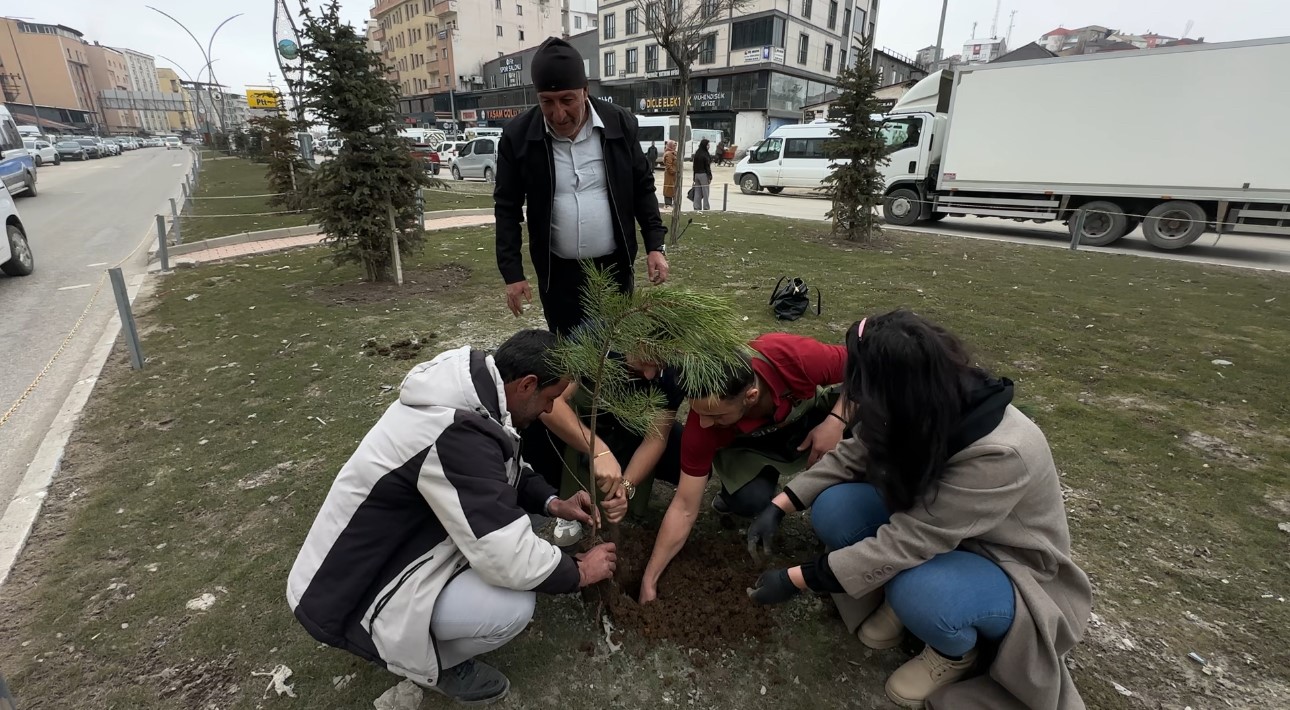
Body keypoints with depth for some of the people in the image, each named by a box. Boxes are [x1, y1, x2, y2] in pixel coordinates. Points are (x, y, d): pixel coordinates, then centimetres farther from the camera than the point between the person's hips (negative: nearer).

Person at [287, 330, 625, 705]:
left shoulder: (468, 387, -7)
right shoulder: (455, 434, -36)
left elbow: (502, 469, 13)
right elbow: (511, 561, -32)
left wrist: (554, 503, 1)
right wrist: (580, 572, -13)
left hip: (383, 547, 9)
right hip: (350, 595, -9)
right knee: (514, 606, -22)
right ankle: (431, 662, 7)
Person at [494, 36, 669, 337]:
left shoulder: (620, 124, -6)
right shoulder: (518, 136, -8)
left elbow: (643, 187, 3)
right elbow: (507, 207, -2)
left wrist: (655, 245, -4)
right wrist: (512, 272, -6)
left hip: (615, 266, 1)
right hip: (557, 271, 0)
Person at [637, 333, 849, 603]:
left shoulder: (798, 358, -40)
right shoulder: (703, 423, -34)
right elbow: (684, 509, -24)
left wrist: (836, 420, -33)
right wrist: (649, 580, -21)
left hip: (812, 414, 2)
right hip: (750, 441, -1)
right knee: (750, 500, -30)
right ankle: (735, 491, 6)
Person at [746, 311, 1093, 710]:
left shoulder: (1000, 454, -39)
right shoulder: (922, 412, -21)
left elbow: (902, 545, -36)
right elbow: (850, 457, -6)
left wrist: (795, 580, -29)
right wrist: (778, 508, -14)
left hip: (1008, 568, -5)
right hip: (931, 525, 5)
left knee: (920, 594, -37)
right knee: (833, 507, -18)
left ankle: (958, 650, -1)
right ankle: (897, 596, 6)